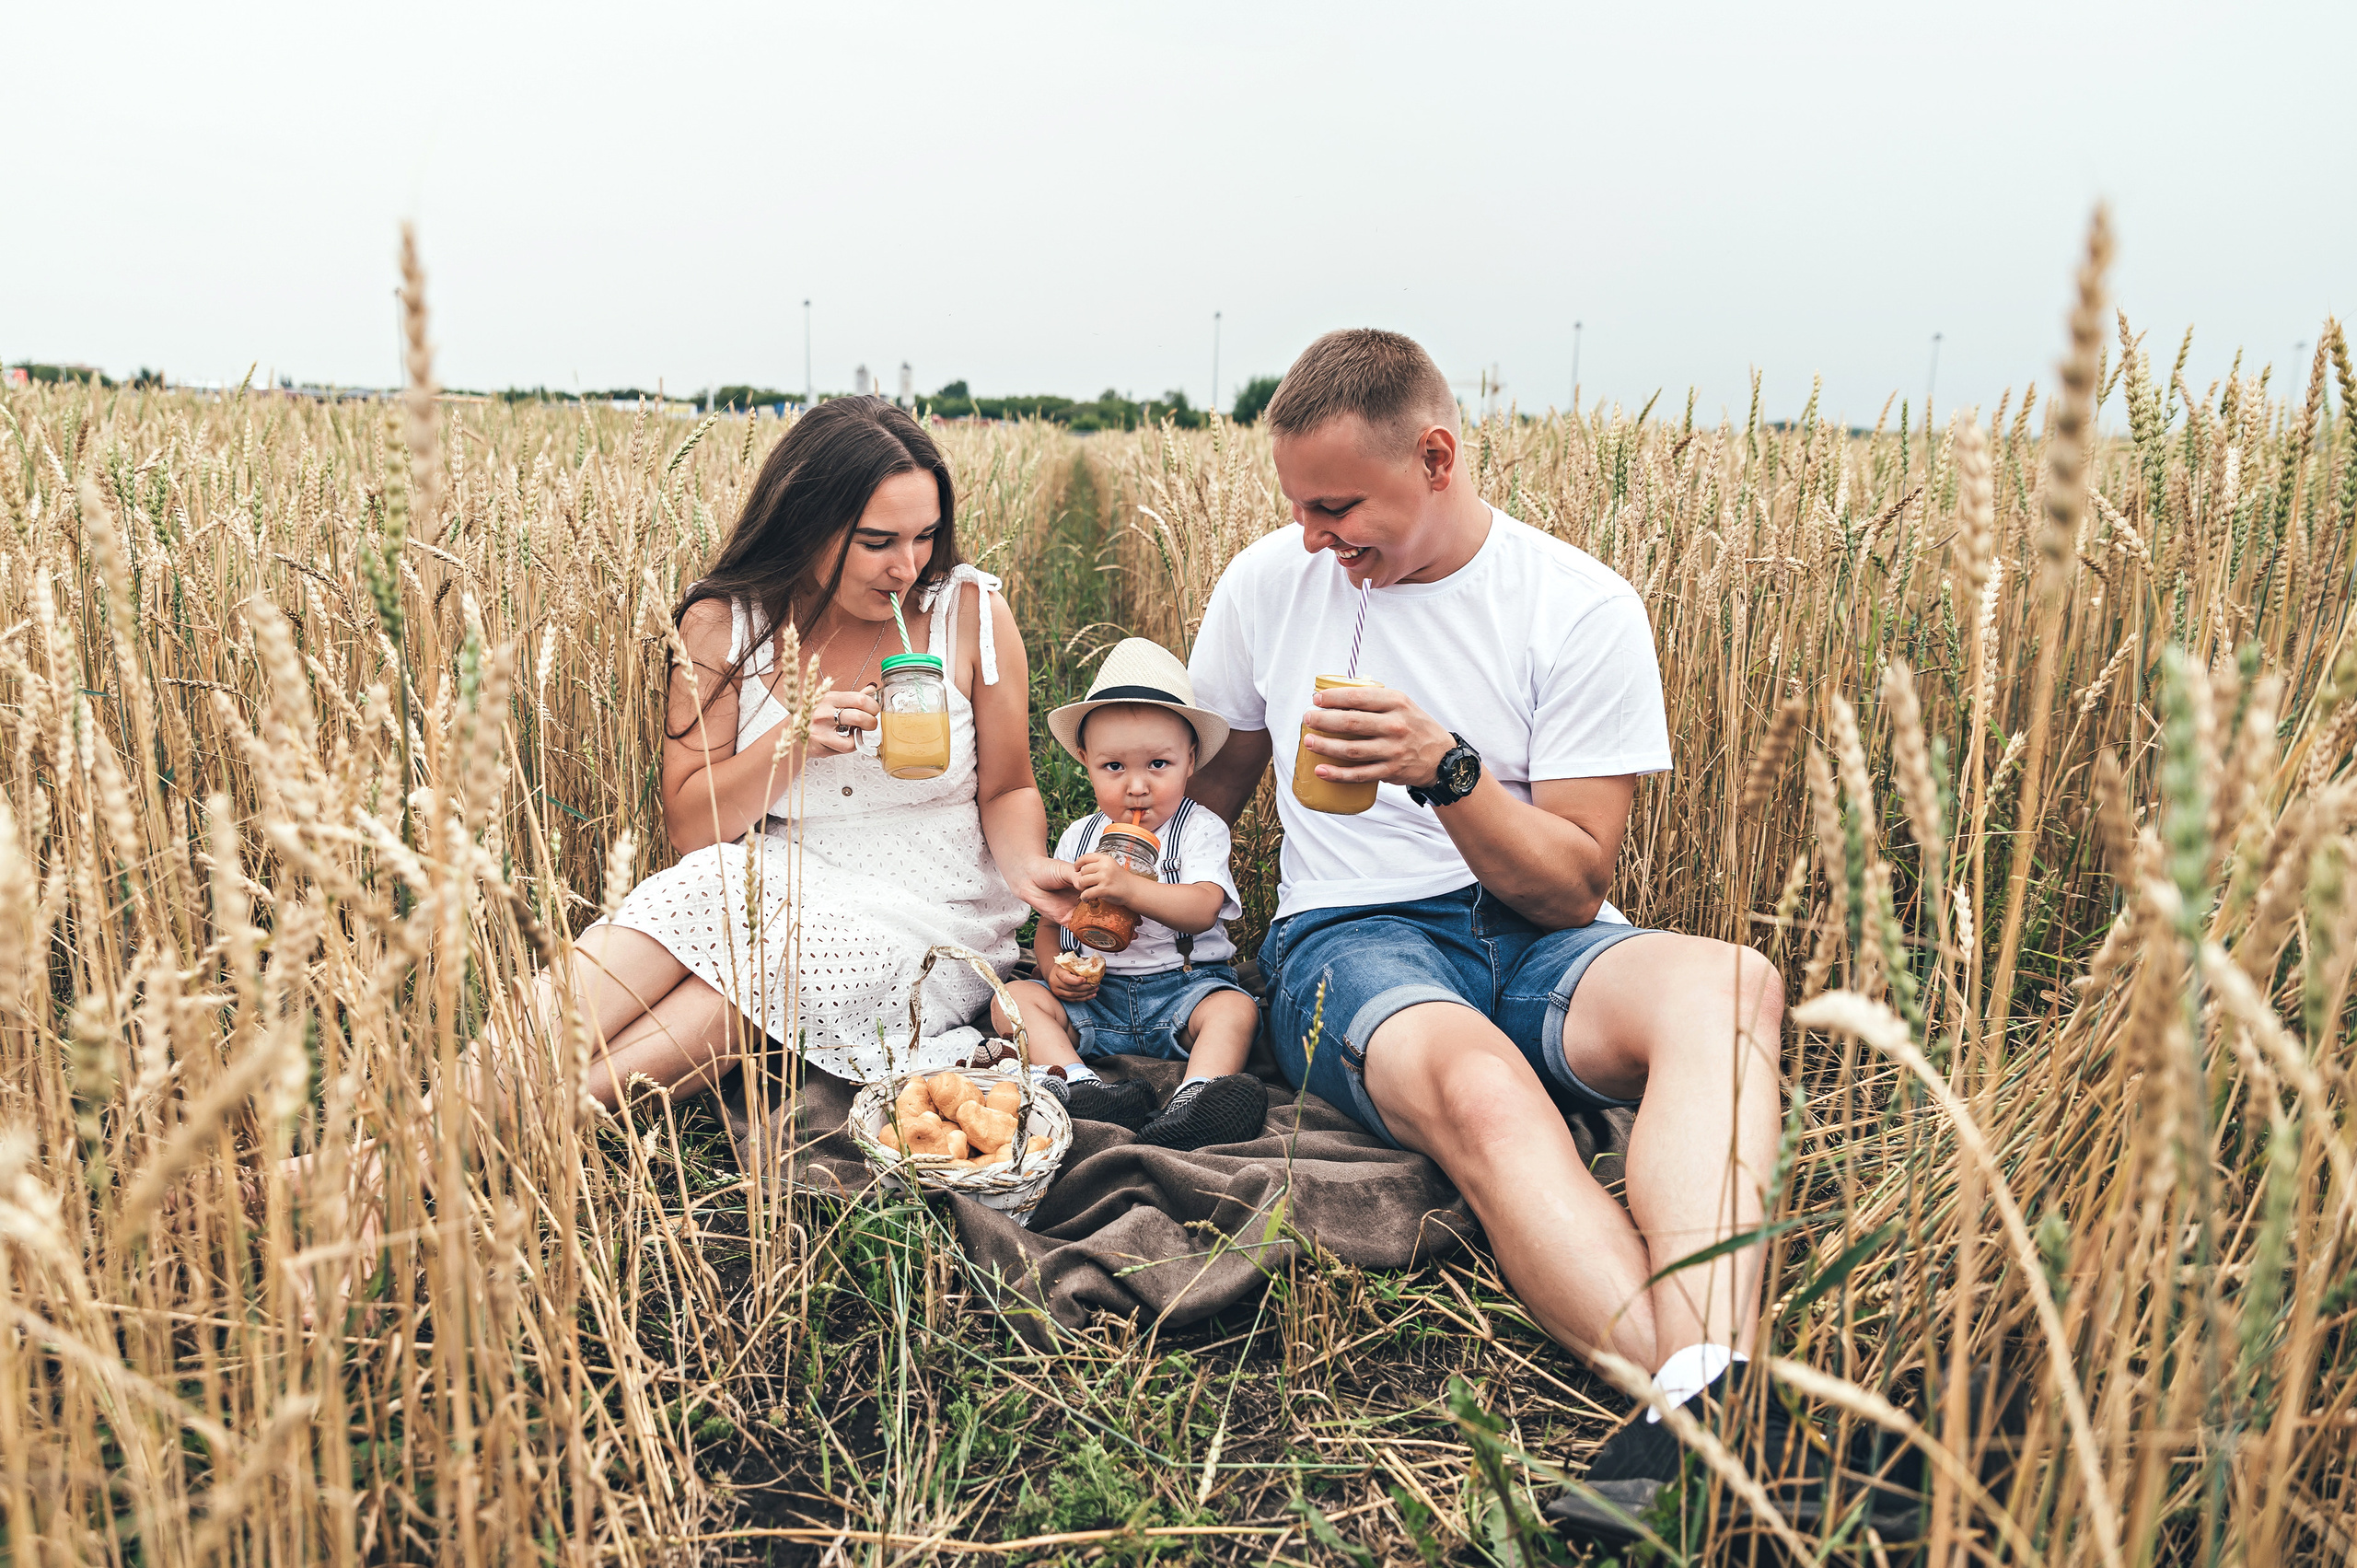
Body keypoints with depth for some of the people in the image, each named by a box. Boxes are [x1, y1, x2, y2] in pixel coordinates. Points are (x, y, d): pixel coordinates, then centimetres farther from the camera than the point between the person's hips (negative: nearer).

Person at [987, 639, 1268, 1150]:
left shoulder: (1201, 830, -3)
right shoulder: (1077, 839, 10)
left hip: (1182, 985, -3)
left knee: (1235, 1008, -31)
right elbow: (1049, 925, 14)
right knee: (1014, 998, -17)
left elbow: (1201, 911, -20)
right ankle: (1074, 1082, -39)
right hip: (1094, 993, 3)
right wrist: (1056, 968, -10)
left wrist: (1129, 888, -37)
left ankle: (1196, 1101, -52)